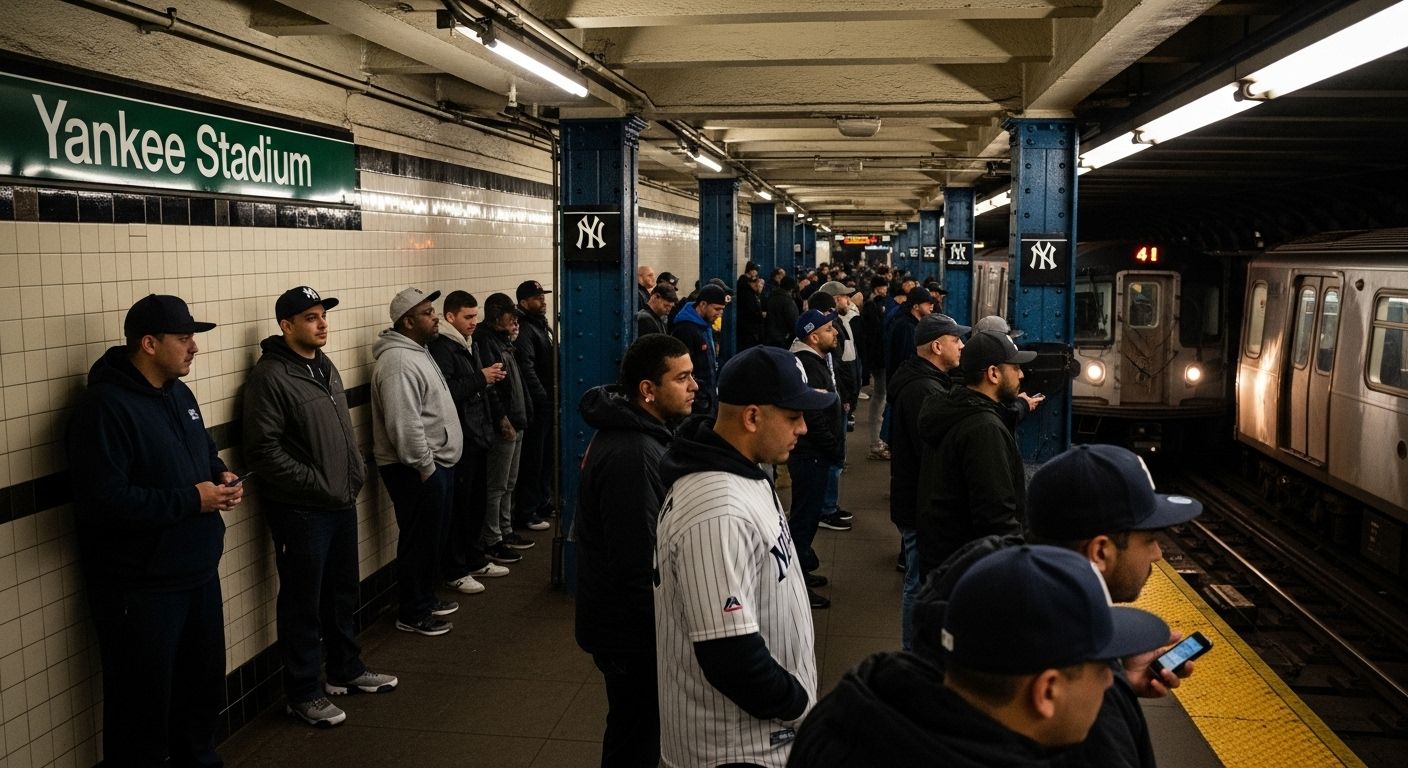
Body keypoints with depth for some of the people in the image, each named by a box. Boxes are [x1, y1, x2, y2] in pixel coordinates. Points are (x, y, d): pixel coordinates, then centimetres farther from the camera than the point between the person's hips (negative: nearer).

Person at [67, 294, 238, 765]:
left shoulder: (179, 394, 8)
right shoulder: (105, 407, -20)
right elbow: (103, 500, -28)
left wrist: (222, 477, 0)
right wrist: (191, 500, -22)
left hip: (199, 574, 9)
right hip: (140, 588, -9)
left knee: (204, 684, 22)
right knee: (143, 702, 4)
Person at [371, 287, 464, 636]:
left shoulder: (418, 352, 14)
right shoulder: (399, 361, -21)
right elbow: (404, 425, -27)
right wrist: (426, 467, -21)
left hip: (435, 463, 10)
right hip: (417, 469, -10)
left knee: (432, 537, 19)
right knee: (419, 541, 0)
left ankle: (426, 599, 33)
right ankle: (412, 614, 11)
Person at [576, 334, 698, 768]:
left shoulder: (636, 434, 6)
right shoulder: (633, 456, -28)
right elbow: (638, 564, -29)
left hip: (627, 620, 10)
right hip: (632, 632, -10)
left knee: (632, 732, 25)